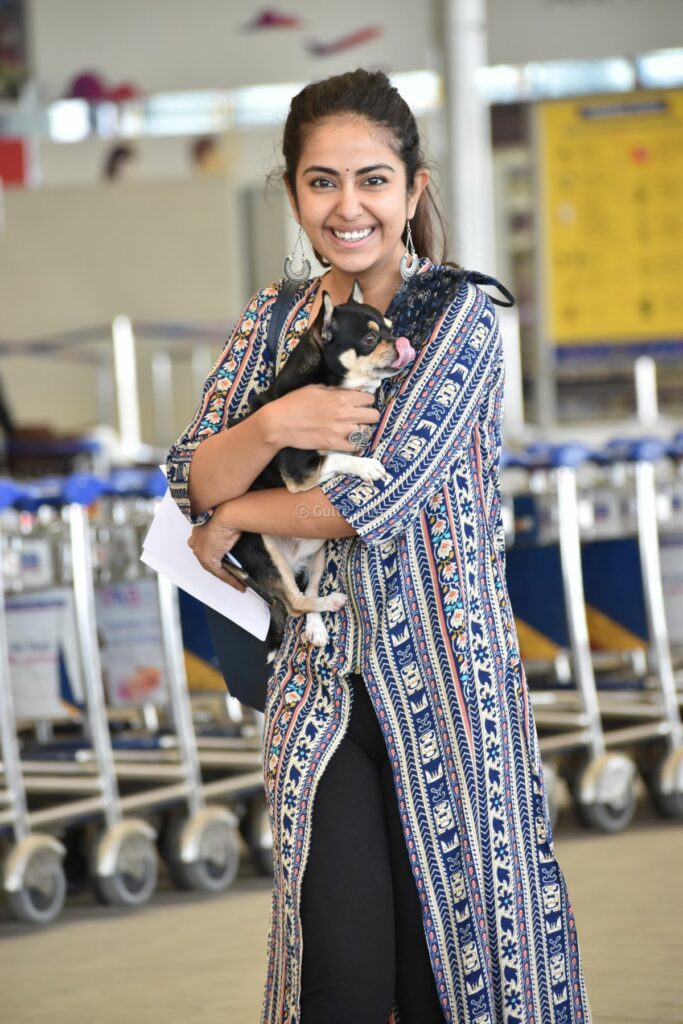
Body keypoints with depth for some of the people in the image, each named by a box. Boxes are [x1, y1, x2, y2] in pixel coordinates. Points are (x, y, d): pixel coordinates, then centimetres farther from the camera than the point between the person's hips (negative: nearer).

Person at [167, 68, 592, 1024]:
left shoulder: (457, 312, -8)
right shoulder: (276, 318, 8)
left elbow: (381, 496, -17)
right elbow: (192, 480, 2)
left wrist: (232, 518, -4)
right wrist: (272, 424, -18)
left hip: (446, 677, -4)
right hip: (323, 685, 4)